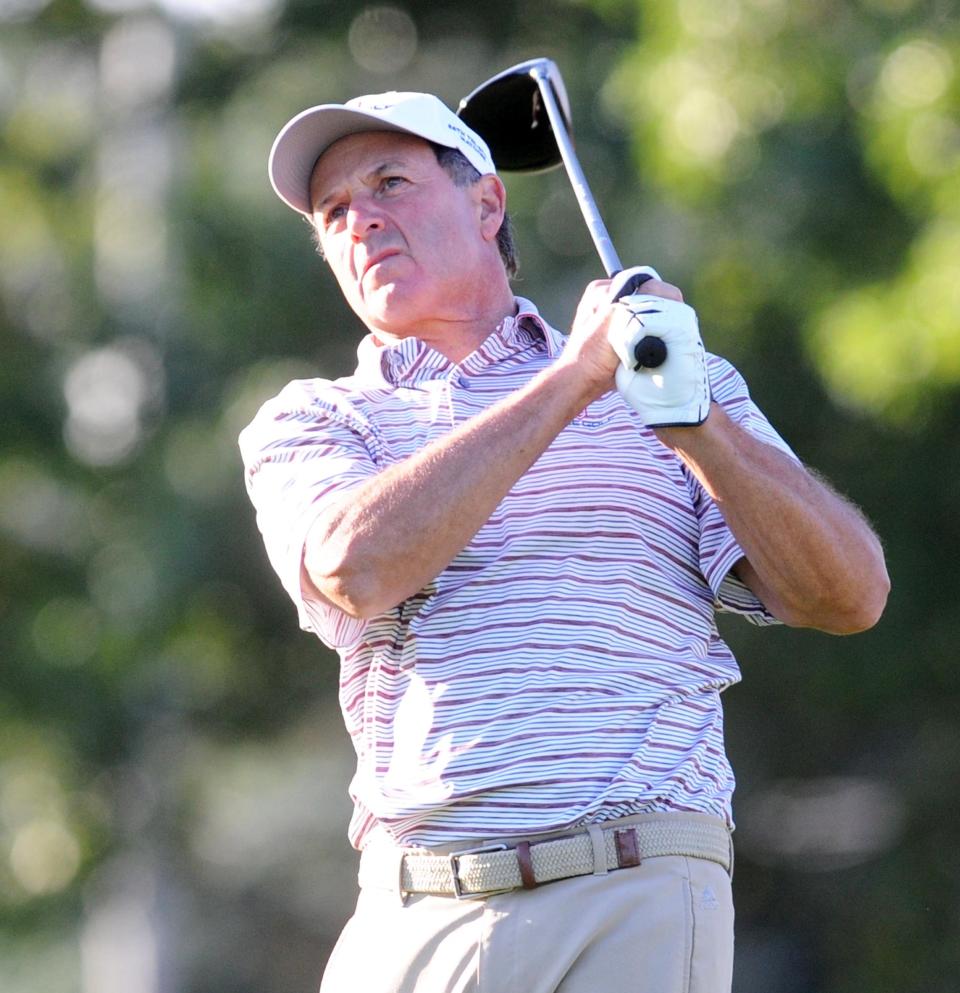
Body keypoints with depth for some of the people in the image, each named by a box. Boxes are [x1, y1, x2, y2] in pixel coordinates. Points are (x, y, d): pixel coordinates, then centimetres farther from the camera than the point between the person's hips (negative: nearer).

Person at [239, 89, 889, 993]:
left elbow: (848, 599, 2)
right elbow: (356, 571, -9)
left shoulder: (674, 385, 14)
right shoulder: (306, 424, 14)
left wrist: (693, 417, -12)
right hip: (405, 917, 1)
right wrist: (575, 376, -7)